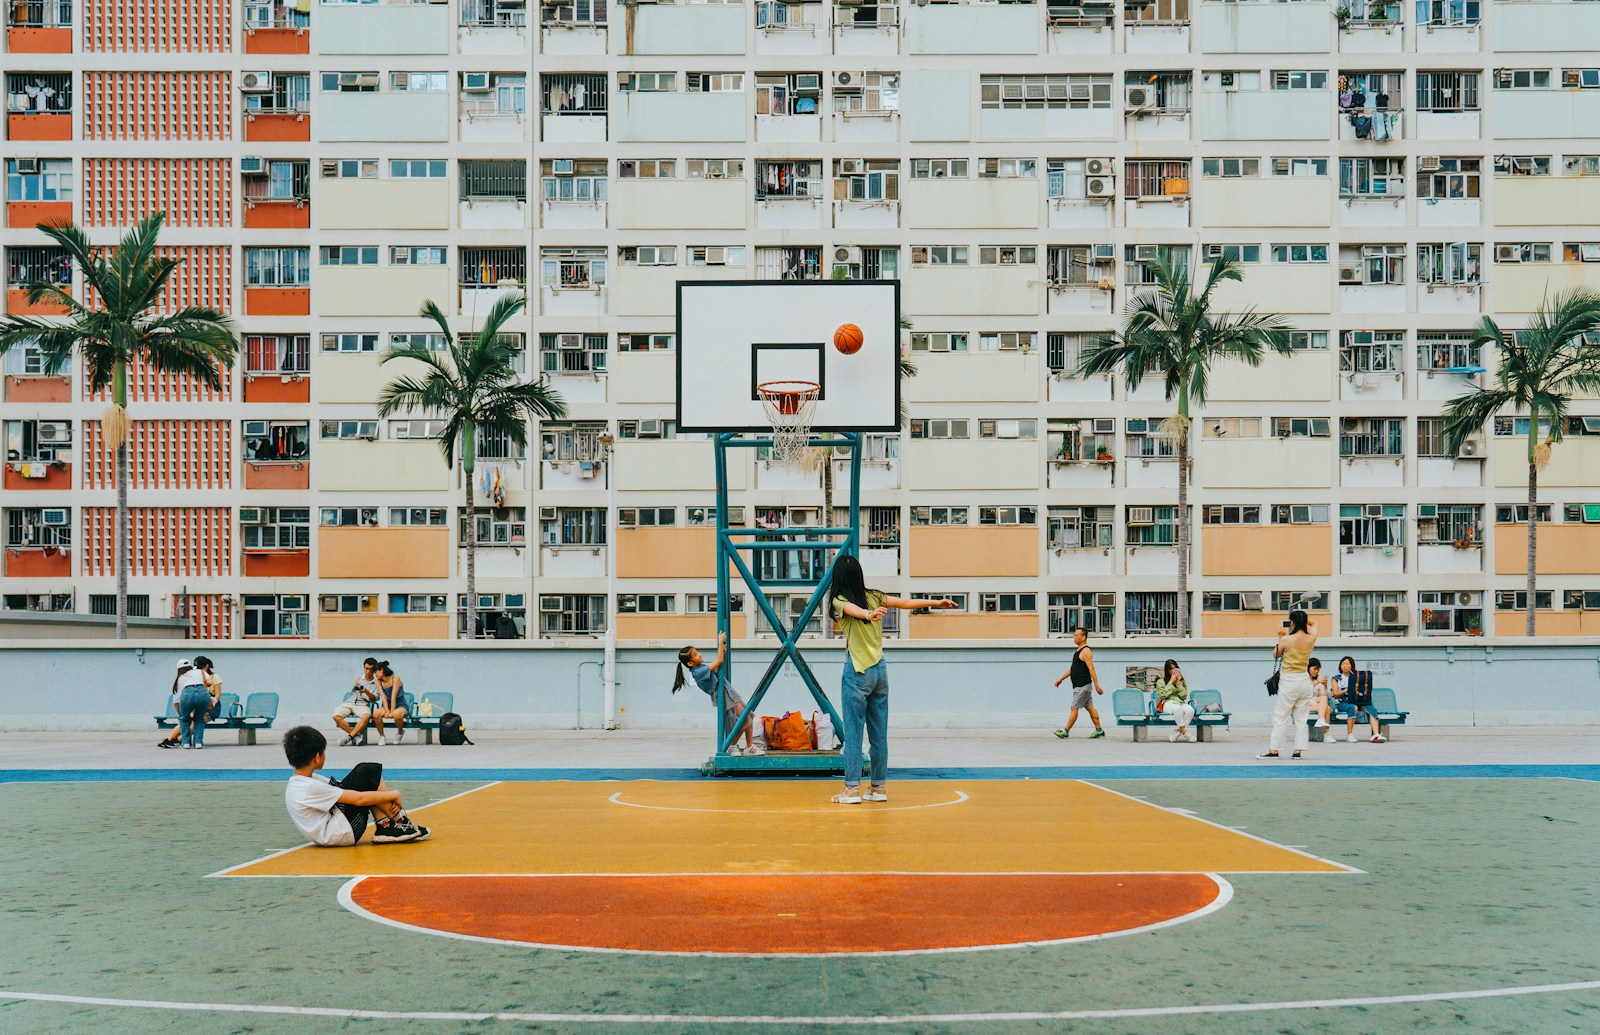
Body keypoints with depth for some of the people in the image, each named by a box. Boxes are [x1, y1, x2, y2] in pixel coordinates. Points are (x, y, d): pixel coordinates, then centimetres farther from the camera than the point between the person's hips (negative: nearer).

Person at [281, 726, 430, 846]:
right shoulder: (311, 787, -20)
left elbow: (341, 788, 9)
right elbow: (359, 799, -21)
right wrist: (393, 794, -8)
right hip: (345, 832, -10)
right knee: (369, 772, -10)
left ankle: (385, 826, 1)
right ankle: (400, 822, -2)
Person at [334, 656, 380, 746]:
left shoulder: (376, 683, 12)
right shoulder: (358, 678, 18)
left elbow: (375, 698, 0)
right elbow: (352, 687, 0)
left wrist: (366, 692, -19)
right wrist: (355, 686, -25)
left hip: (363, 705, -2)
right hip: (349, 702, 2)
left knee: (367, 716, -38)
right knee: (336, 716, -28)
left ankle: (349, 737, -36)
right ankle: (356, 735, -23)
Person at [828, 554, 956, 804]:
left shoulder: (839, 600, -8)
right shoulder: (874, 596, 8)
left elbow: (854, 609, -29)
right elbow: (907, 603, 12)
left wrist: (869, 614, -50)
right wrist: (937, 603, 23)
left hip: (857, 672, -6)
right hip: (880, 669, 6)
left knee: (853, 732, -3)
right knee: (879, 733, 10)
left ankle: (852, 788, -5)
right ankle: (879, 786, 15)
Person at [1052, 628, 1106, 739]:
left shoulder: (1086, 651, -15)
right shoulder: (1078, 650, 16)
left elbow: (1091, 669, -20)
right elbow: (1072, 668, 23)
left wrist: (1097, 686, -22)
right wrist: (1061, 679, 23)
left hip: (1082, 686, -10)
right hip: (1080, 685, 10)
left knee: (1074, 708, -6)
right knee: (1090, 707, 11)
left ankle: (1066, 731, -2)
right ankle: (1099, 730, 14)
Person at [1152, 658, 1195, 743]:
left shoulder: (1182, 681, 20)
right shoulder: (1160, 682, 11)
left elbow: (1184, 696, 5)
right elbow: (1163, 695, -7)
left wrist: (1178, 683, -2)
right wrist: (1171, 682, -5)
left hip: (1180, 703, 3)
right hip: (1167, 703, -3)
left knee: (1190, 710, -35)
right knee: (1178, 709, -41)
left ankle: (1176, 733, -30)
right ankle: (1184, 732, -30)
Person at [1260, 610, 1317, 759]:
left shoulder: (1286, 640, -13)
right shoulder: (1311, 638, -1)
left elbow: (1276, 654, 6)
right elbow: (1313, 625, 22)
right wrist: (1301, 615, 17)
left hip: (1289, 681, -4)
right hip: (1305, 681, 4)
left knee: (1280, 718, 2)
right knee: (1301, 719, 9)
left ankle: (1273, 750, 3)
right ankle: (1298, 751, 7)